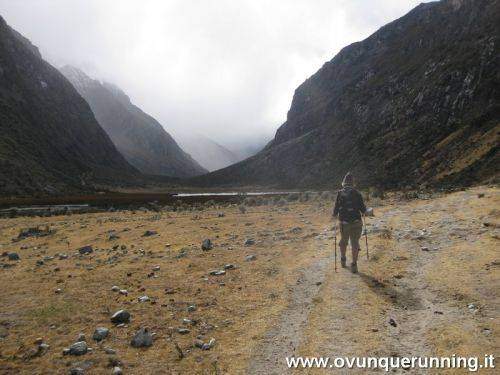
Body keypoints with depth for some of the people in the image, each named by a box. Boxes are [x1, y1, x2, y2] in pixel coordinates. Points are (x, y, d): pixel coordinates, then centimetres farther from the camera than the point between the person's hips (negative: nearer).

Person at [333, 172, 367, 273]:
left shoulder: (340, 193, -7)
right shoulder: (357, 193, -4)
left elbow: (336, 208, -8)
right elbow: (363, 209, -3)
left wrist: (335, 215, 12)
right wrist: (363, 210, 20)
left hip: (344, 222, 0)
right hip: (356, 222, 0)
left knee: (343, 241, 20)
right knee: (355, 243, 7)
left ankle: (343, 260, 36)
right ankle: (354, 265, 4)